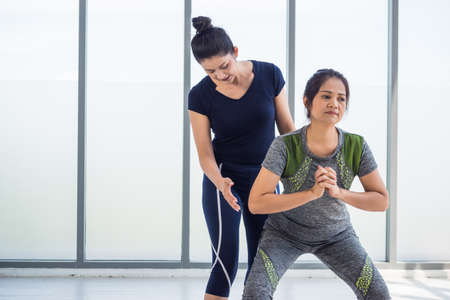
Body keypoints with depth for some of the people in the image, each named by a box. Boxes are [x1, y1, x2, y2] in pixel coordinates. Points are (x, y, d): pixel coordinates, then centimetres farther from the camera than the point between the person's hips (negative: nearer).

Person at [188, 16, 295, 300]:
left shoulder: (269, 75, -11)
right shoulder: (200, 96, -13)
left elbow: (286, 126, 0)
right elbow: (205, 154, -11)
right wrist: (220, 183, -30)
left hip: (264, 179, 2)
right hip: (224, 179, -2)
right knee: (226, 262, -13)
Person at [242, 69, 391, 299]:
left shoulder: (356, 146, -20)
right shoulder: (285, 146, -27)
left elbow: (381, 201, -12)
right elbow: (255, 203, -29)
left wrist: (339, 192, -30)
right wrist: (312, 193, -37)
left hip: (335, 235, 3)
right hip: (285, 232, -2)